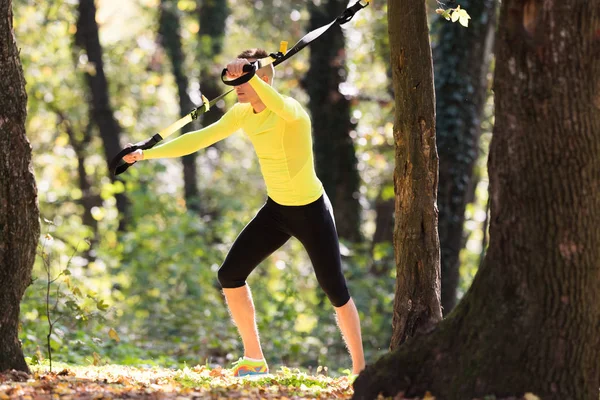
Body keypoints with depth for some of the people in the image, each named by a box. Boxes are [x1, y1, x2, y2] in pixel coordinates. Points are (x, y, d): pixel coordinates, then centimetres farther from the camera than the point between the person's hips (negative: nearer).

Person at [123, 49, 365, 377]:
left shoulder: (290, 110, -25)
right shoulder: (243, 114, -4)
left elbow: (281, 108, -51)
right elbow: (200, 138, 0)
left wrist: (249, 75, -66)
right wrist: (148, 153, -6)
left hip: (312, 211, -7)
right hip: (277, 208, 7)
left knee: (336, 292, -2)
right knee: (230, 275, -2)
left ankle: (360, 370, 13)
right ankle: (254, 359, 9)